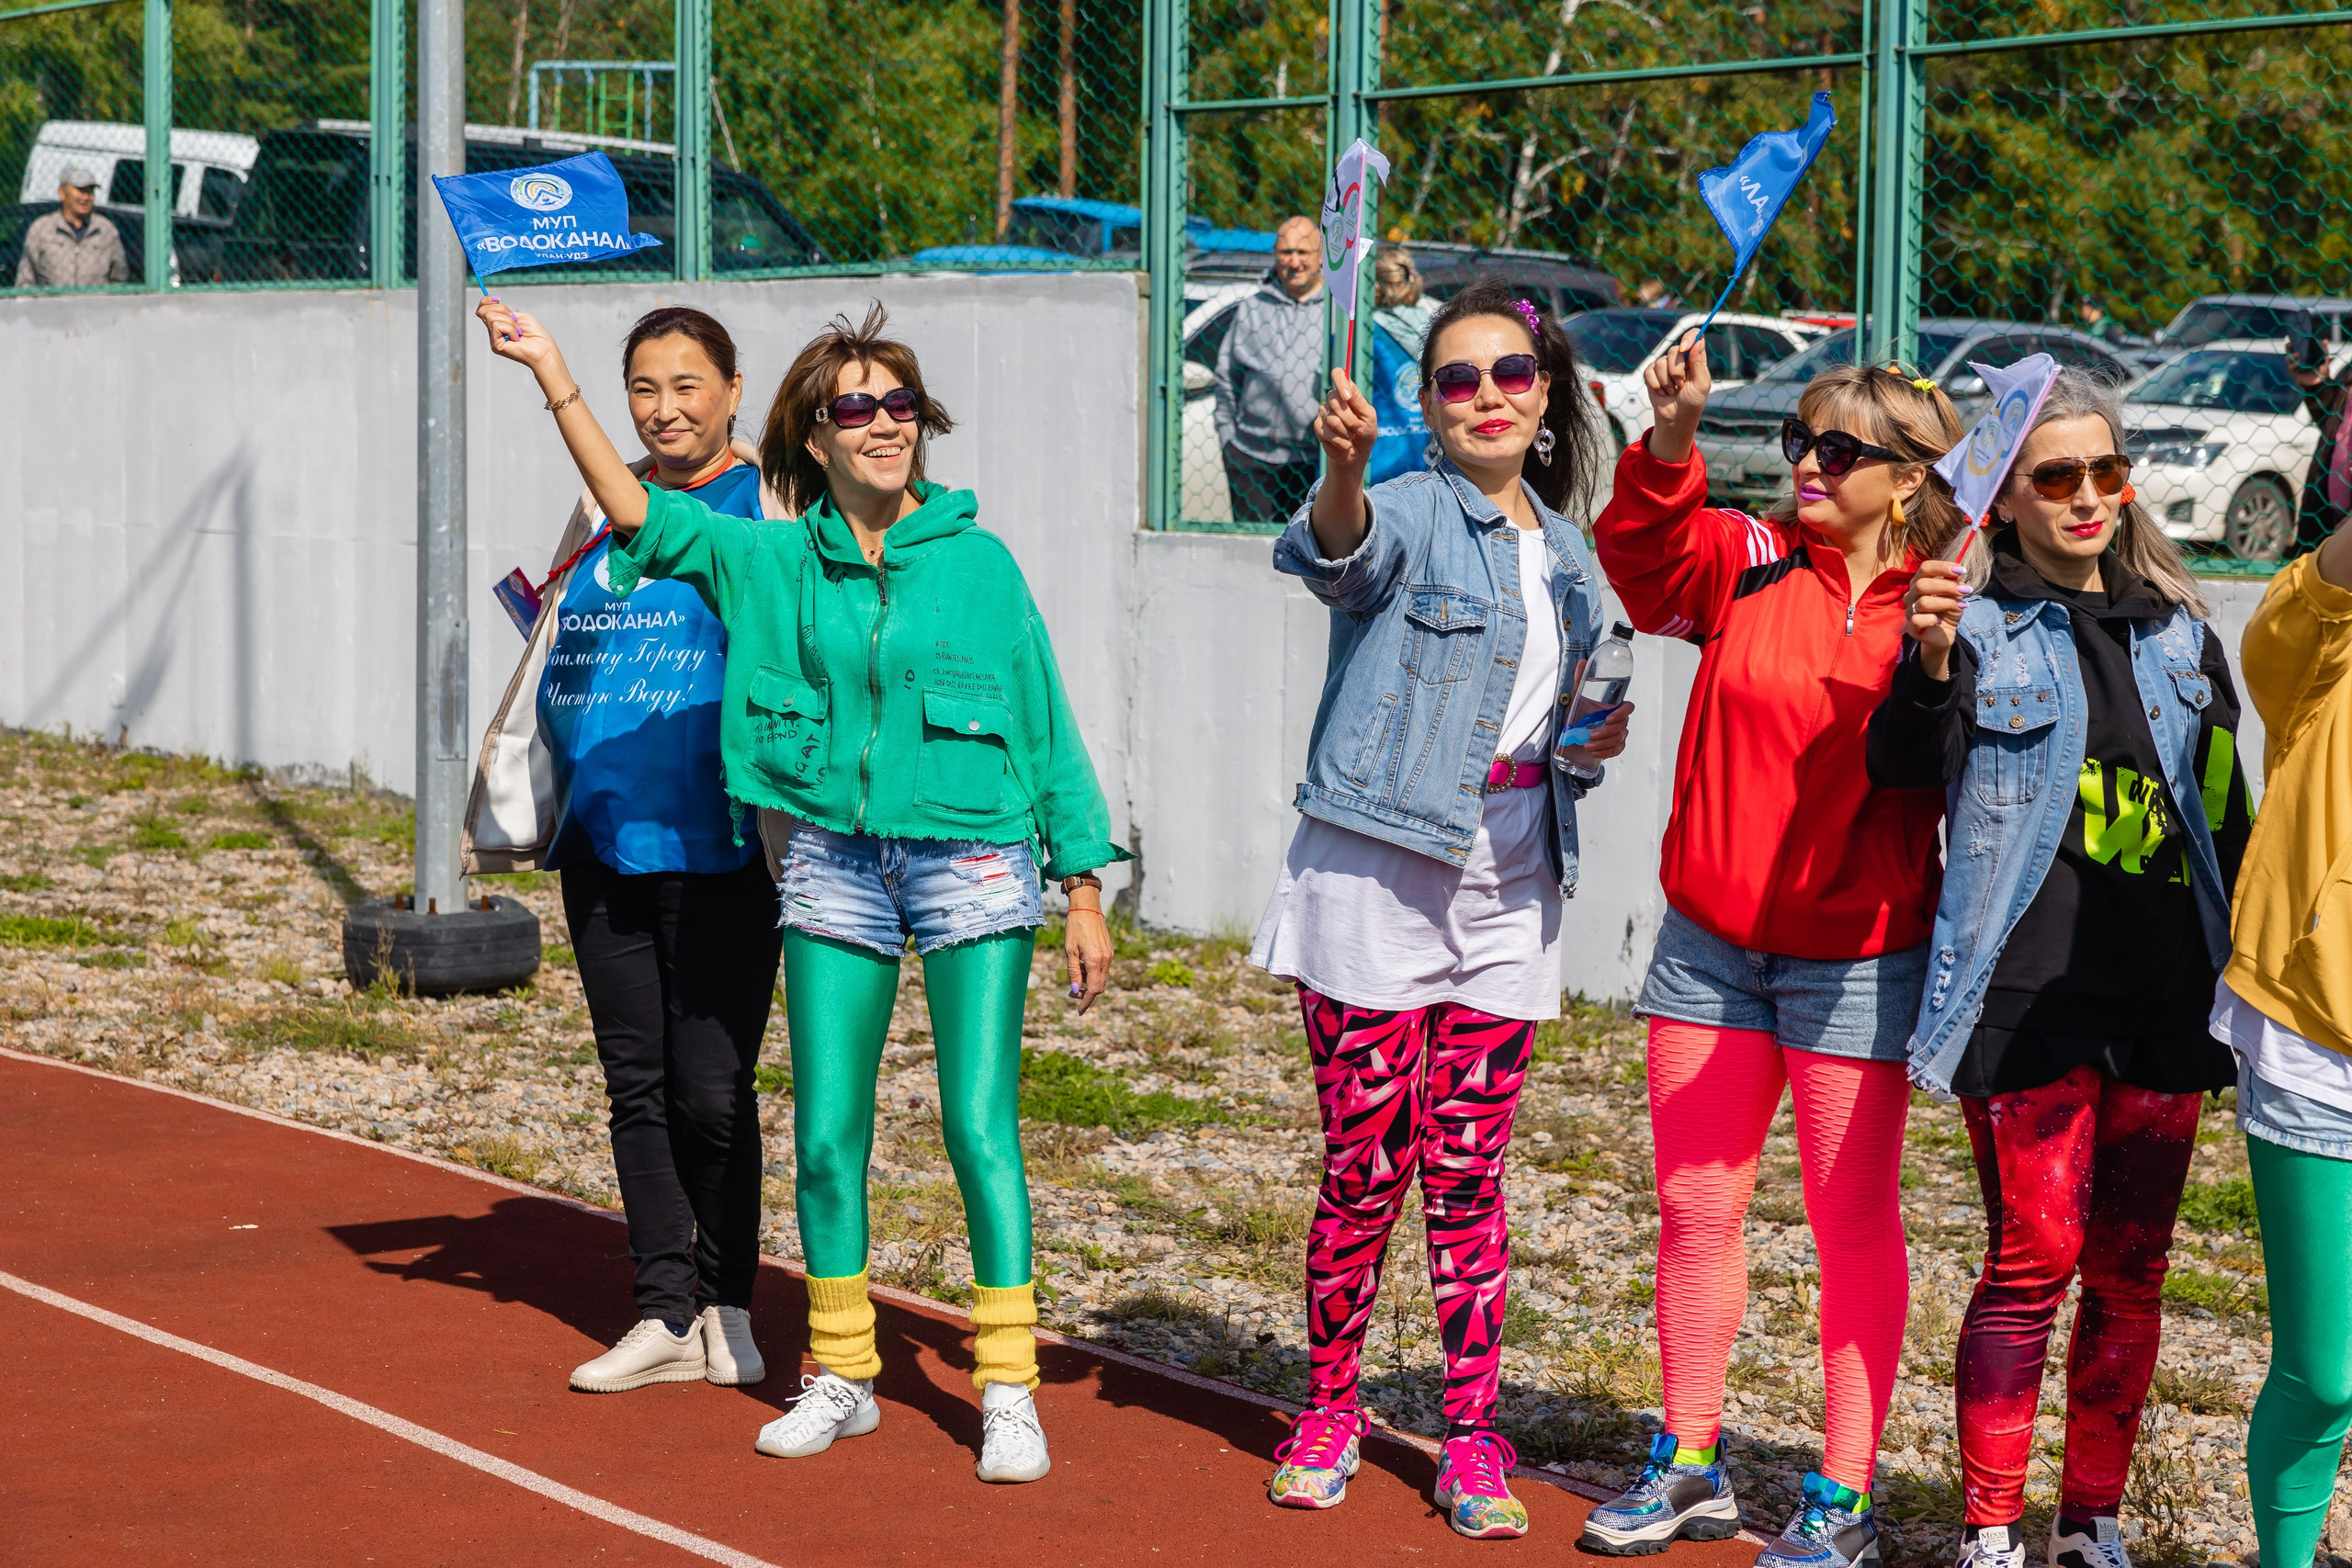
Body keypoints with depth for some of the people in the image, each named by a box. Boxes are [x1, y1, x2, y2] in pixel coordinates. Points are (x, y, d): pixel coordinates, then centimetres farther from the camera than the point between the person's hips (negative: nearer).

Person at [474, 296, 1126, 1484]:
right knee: (825, 1135, 6)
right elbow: (638, 513, 4)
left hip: (971, 856, -3)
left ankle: (1008, 1388, 1)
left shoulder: (977, 561, 0)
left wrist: (1083, 889, 2)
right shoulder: (774, 562, 5)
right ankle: (840, 1375, 21)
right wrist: (554, 380, -5)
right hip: (835, 862, 3)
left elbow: (1046, 725, 3)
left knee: (980, 1128, -7)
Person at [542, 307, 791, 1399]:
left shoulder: (764, 505, -3)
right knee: (636, 1088, 8)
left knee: (711, 1092, -2)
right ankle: (665, 1316, 15)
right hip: (602, 840, 6)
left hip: (714, 847, -6)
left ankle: (725, 1307, 13)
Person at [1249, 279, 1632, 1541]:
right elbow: (1331, 553, -31)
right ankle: (1328, 1411, 16)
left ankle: (1471, 1437, 13)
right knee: (1365, 1167, -1)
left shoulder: (1565, 558, 14)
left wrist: (1590, 752, 2)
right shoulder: (1411, 513, -5)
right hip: (1375, 874, -5)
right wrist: (1343, 468, -52)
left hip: (1505, 892, 5)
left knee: (1468, 1172, 6)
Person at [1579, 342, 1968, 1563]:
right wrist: (1671, 438, -29)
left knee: (1852, 1223, 3)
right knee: (1695, 1205, 10)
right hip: (1711, 943, 3)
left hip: (1857, 953, -3)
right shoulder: (1747, 561, 1)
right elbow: (1644, 548, -15)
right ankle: (1688, 1466, 24)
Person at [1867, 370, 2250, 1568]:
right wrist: (1930, 663, -33)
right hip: (2031, 995, -5)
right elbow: (1901, 771, -15)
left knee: (2130, 1270, 8)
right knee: (2031, 1260, -6)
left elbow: (2227, 816, 19)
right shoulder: (1976, 621, 0)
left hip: (2165, 1003, 5)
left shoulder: (2181, 635, 14)